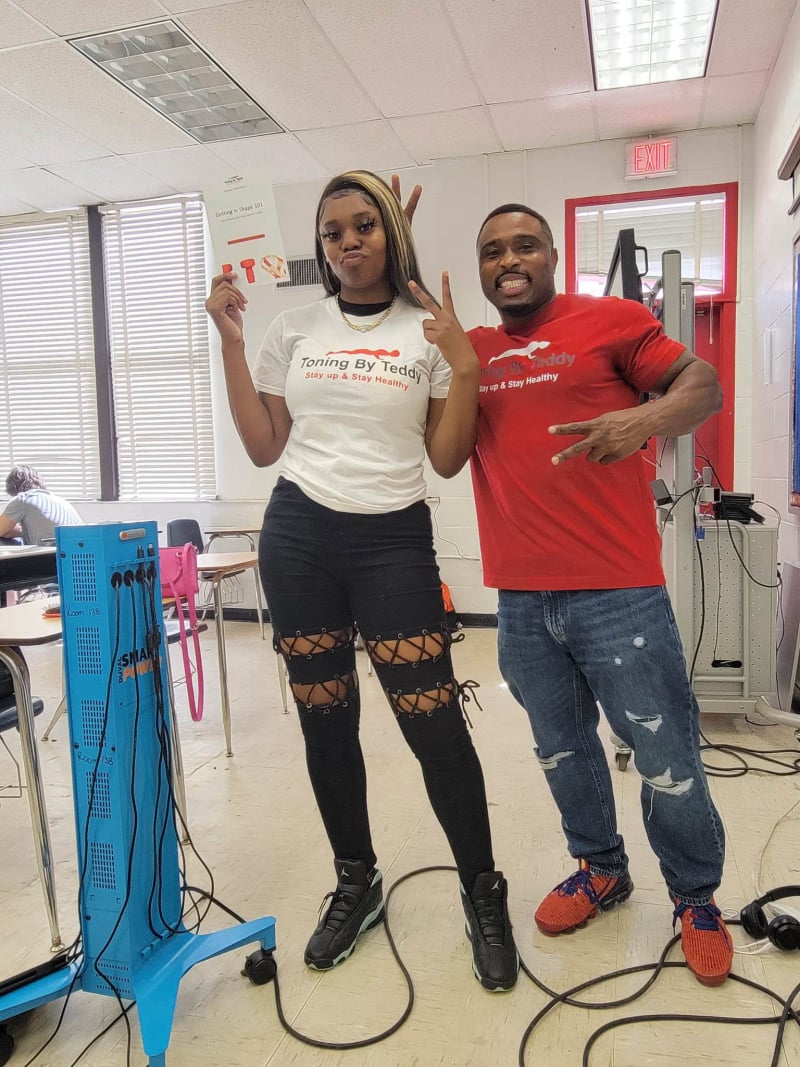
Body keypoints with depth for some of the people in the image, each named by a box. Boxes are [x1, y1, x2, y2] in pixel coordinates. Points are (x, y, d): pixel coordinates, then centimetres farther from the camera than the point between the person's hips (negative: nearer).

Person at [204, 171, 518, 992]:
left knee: (433, 723, -5)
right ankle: (356, 884, 31)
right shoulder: (293, 330, 10)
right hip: (297, 536, 3)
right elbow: (263, 448, 7)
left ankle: (482, 894, 18)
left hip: (394, 541, -2)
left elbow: (445, 459, -1)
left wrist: (465, 366, -11)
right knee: (325, 720, 10)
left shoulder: (431, 331, 3)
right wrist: (230, 342, 5)